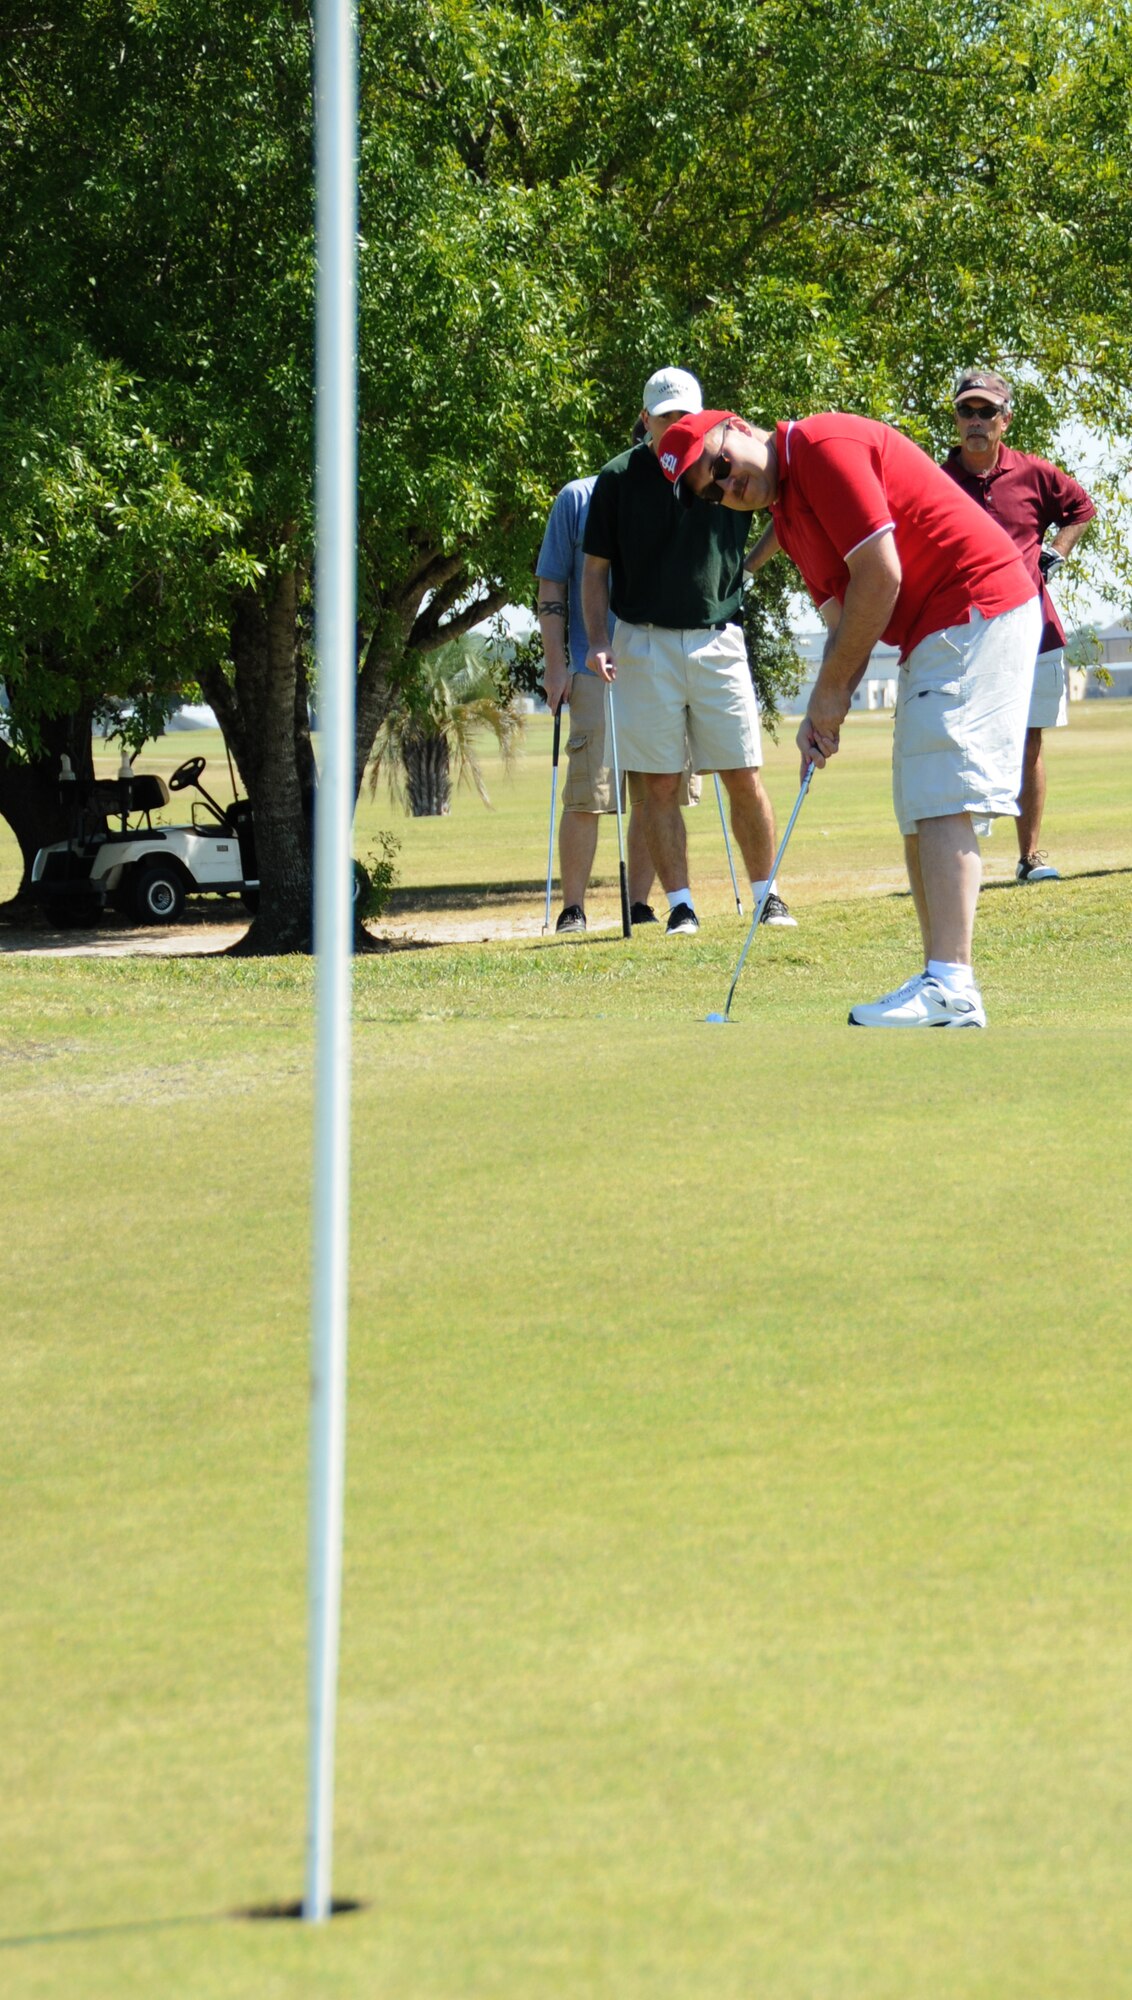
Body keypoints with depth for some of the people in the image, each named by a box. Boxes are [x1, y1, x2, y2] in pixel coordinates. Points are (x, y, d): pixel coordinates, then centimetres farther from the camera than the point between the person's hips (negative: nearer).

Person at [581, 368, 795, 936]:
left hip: (717, 639, 0)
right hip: (644, 644, 0)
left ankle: (767, 894, 11)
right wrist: (599, 642, -7)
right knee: (660, 783, 0)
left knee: (744, 778, -1)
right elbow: (596, 570, 6)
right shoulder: (619, 478, 3)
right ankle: (680, 905, 5)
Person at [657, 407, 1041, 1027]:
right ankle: (942, 982, 8)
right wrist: (822, 715, 0)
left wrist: (832, 690, -9)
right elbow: (845, 621, 16)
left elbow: (880, 575, -18)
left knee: (940, 801, -16)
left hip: (977, 608, -11)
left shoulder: (823, 447, -13)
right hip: (935, 636, 11)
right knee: (919, 812, 9)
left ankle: (951, 988, -23)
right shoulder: (786, 515, 17)